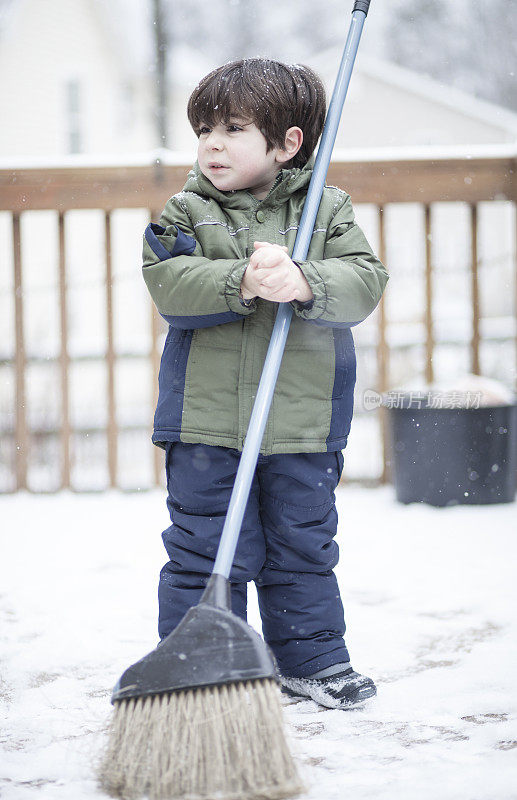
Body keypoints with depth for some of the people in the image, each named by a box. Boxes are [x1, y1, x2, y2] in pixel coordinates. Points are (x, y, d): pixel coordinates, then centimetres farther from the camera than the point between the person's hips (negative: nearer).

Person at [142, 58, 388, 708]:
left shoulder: (328, 210, 3)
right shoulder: (184, 213, 1)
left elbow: (364, 281, -10)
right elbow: (169, 284, -14)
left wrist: (305, 284, -29)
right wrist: (242, 284, -28)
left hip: (303, 422, 1)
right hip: (206, 421, -1)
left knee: (303, 546, 13)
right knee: (203, 553, 2)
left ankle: (311, 659, 27)